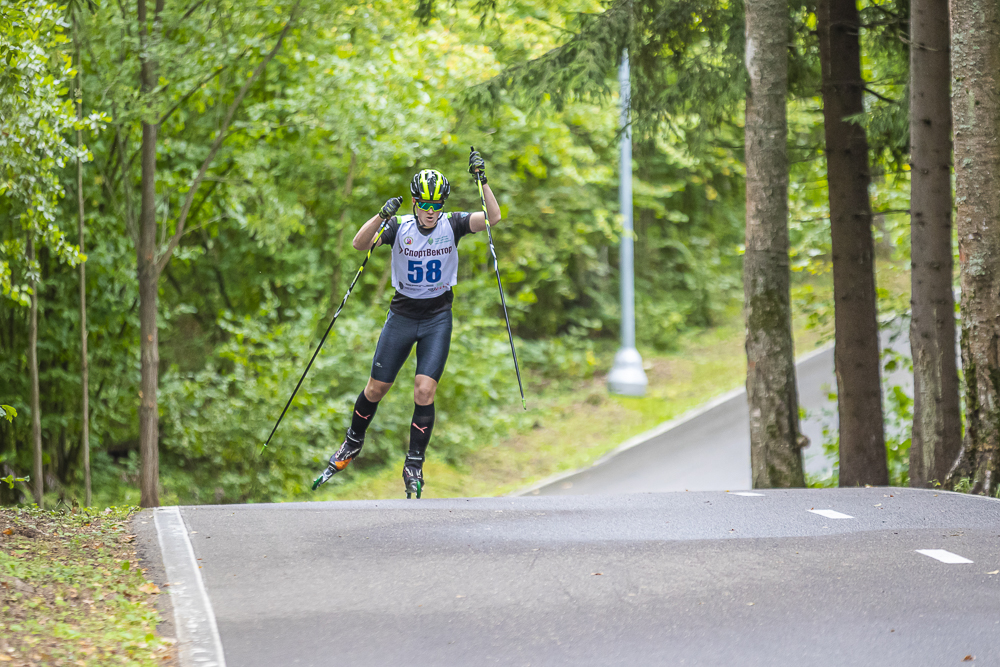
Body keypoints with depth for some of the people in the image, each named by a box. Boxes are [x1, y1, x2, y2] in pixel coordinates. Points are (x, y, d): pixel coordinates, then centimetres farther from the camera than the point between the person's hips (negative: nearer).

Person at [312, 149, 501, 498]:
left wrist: (481, 179, -32)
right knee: (376, 389, 8)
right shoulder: (400, 227, -9)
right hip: (402, 315, 1)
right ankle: (353, 443, 33)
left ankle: (414, 466, 2)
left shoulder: (451, 225, -8)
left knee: (424, 392, -11)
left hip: (437, 318, -1)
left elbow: (493, 217, -21)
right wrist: (382, 215, -38)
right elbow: (359, 244, -23)